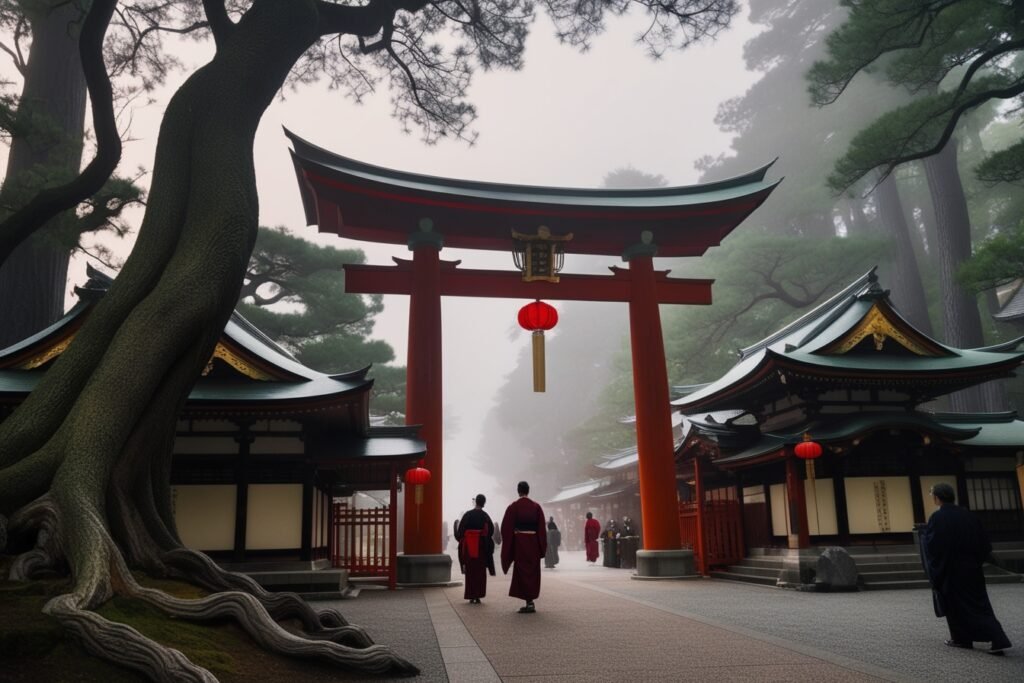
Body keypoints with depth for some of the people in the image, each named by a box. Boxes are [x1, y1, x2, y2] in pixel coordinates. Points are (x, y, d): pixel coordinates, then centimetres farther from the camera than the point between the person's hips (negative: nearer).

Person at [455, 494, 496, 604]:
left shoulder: (467, 515, -5)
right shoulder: (485, 516, -5)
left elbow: (460, 530, -4)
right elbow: (491, 531, -2)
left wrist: (460, 539, 14)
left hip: (468, 547, 1)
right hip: (481, 547, -1)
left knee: (470, 571, 10)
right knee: (480, 572, 8)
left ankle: (471, 596, 9)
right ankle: (478, 596, 4)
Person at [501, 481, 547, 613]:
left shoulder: (513, 507, -5)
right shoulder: (536, 507, 1)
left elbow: (506, 528, -5)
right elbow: (541, 528, 1)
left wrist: (508, 546, 4)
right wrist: (542, 547, 6)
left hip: (519, 542, -3)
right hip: (533, 542, 3)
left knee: (522, 570, 3)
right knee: (532, 570, 12)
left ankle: (529, 602, -3)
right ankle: (530, 601, 16)